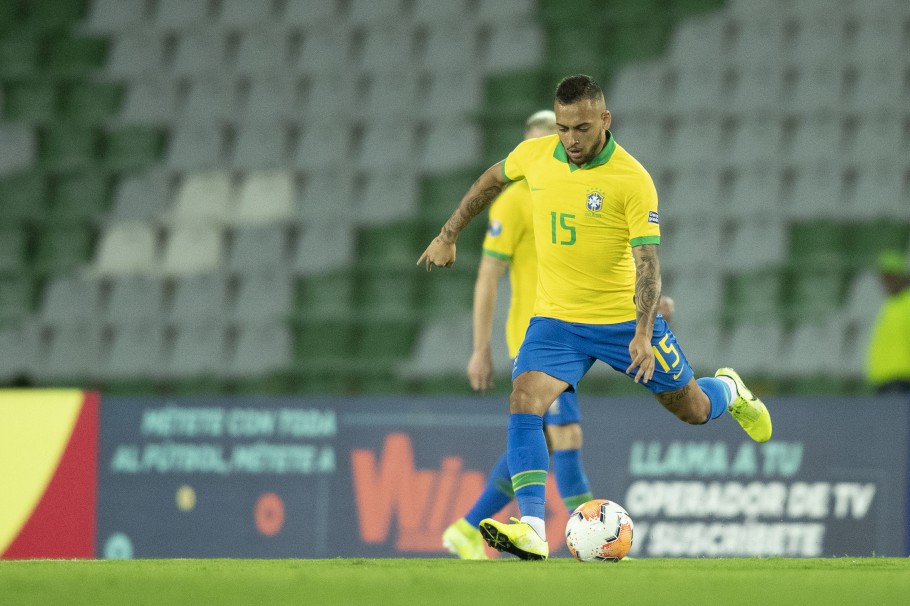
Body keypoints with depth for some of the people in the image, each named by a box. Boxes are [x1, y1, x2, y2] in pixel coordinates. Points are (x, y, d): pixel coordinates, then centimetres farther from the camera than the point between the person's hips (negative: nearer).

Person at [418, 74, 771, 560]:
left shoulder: (633, 181, -19)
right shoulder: (534, 155, -5)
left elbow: (647, 260, -22)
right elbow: (492, 180, 17)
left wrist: (644, 332, -34)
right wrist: (448, 236, 21)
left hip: (624, 317, -2)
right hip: (556, 318, 3)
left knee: (693, 409, 11)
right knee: (524, 401, -23)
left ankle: (728, 390, 50)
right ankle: (532, 530, -28)